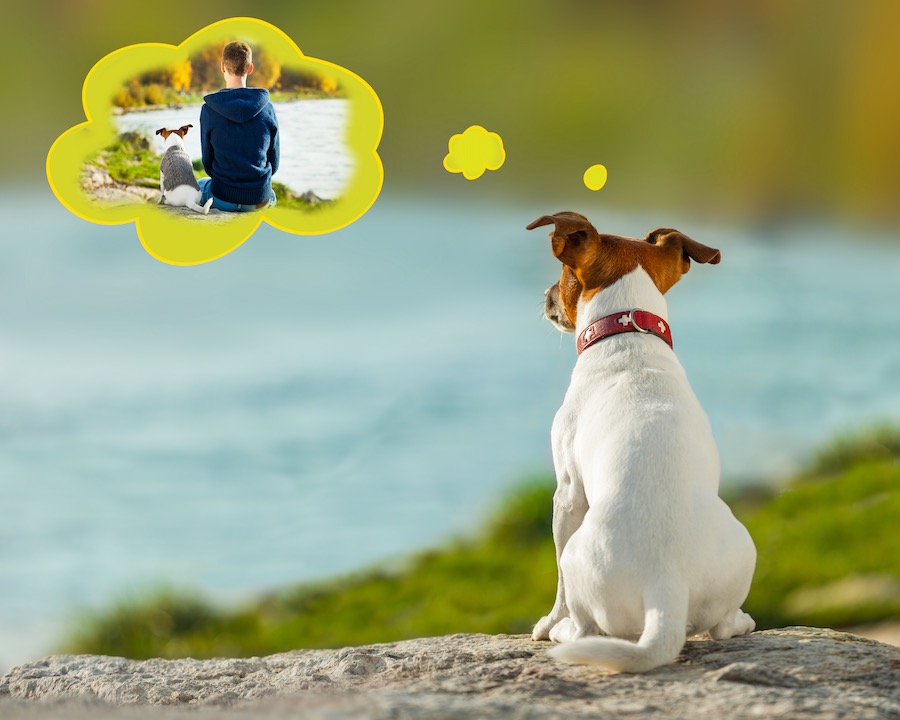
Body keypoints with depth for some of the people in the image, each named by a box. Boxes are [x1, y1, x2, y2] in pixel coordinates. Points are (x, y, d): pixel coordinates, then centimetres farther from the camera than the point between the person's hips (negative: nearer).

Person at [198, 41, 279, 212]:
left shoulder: (209, 110, -11)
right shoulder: (267, 109, -6)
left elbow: (207, 161, 0)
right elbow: (274, 161, 2)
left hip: (223, 198, -2)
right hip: (260, 200, 2)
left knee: (200, 185, 34)